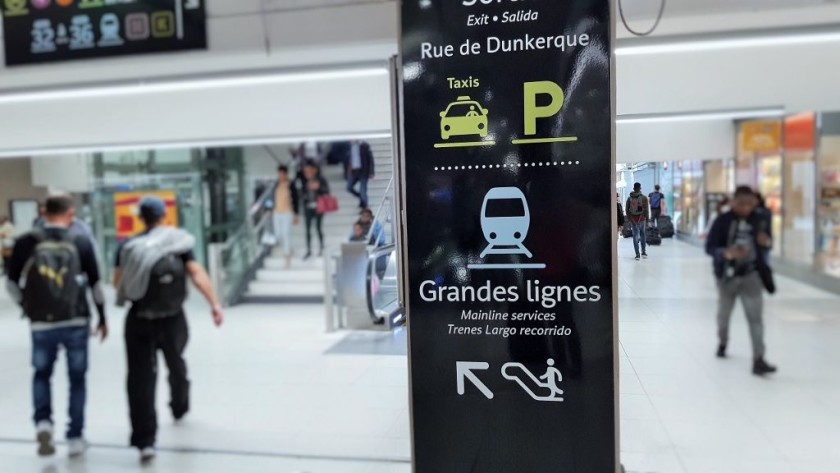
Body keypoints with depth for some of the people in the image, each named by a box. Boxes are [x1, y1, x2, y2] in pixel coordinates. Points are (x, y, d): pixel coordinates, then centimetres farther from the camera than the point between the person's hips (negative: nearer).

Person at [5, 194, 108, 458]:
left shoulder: (25, 243, -1)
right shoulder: (81, 242, -2)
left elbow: (12, 284, 2)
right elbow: (95, 283, 0)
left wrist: (28, 308, 19)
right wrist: (102, 318, 11)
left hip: (41, 323, 1)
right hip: (76, 322, 0)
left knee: (42, 375, 22)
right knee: (77, 379, 12)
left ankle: (43, 423, 3)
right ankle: (75, 438, 16)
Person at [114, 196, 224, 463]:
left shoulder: (128, 246, 1)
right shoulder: (180, 242, -2)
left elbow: (117, 282, -2)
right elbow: (197, 274, -13)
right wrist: (214, 304, -17)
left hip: (139, 320, -1)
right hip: (173, 319, 1)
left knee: (140, 378, -2)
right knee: (176, 365, 26)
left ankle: (145, 441, -9)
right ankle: (179, 408, 49)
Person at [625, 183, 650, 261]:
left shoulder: (629, 198, -1)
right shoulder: (644, 198, -8)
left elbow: (626, 209, 3)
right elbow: (646, 210, -9)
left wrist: (629, 219, 13)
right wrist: (647, 219, -1)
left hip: (633, 219, 1)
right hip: (641, 219, -1)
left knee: (635, 236, 5)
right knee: (643, 235, 17)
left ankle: (637, 254, 2)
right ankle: (644, 252, 19)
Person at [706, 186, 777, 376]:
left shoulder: (759, 220, 0)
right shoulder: (723, 221, -9)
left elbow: (768, 241, 14)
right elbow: (710, 247, -13)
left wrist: (767, 242, -10)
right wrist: (726, 253, -32)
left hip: (751, 275, 1)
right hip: (727, 275, -1)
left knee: (755, 316, -9)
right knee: (724, 313, 16)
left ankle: (758, 360, -10)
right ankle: (723, 343, 44)